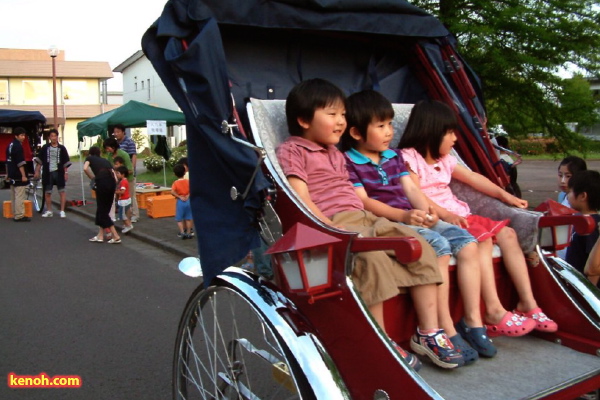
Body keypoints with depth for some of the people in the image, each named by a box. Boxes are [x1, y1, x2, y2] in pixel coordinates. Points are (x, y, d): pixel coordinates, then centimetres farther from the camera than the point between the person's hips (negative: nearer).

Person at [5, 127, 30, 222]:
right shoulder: (18, 146, -15)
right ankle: (19, 216, -6)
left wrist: (7, 174, 24)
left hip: (12, 175, 10)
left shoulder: (10, 145, 14)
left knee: (14, 196, 14)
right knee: (20, 196, -7)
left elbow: (8, 161, 19)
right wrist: (24, 175, -19)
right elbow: (20, 163, -20)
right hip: (18, 176, -10)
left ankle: (15, 214, 19)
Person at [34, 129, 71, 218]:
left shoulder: (62, 148, 1)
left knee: (62, 191, -1)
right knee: (47, 192, 10)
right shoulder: (45, 148, 4)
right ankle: (49, 211, 22)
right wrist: (37, 171, 3)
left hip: (59, 172, -2)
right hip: (48, 173, 2)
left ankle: (62, 211, 6)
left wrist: (66, 172, -1)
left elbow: (66, 162, 3)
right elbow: (39, 161, 7)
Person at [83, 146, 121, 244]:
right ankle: (100, 236, 22)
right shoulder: (106, 160, 30)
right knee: (104, 209, 17)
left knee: (102, 210, 5)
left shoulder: (90, 158, 21)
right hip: (112, 182, 5)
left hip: (102, 181, -5)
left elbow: (85, 168, -2)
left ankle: (116, 236, 0)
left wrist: (93, 178, 12)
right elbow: (115, 178, 18)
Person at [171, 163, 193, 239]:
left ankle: (182, 232, -6)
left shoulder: (175, 183, -7)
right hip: (188, 201, 3)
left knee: (179, 219, 5)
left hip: (180, 201, -3)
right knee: (188, 218, 11)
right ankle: (188, 233, 12)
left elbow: (172, 192, -21)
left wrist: (179, 197, -13)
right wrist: (188, 195, -4)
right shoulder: (187, 181, 0)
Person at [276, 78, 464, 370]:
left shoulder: (336, 153, 28)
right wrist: (332, 228, -21)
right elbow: (300, 199, -11)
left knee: (420, 246, -8)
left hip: (362, 218, 9)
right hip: (332, 225, -8)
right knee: (372, 257, -35)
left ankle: (428, 332, -5)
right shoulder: (292, 150, 1)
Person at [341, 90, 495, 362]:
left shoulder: (394, 156, 22)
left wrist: (427, 210, -8)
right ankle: (446, 329, -22)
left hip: (414, 218, 8)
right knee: (438, 246, -29)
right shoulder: (348, 162, -2)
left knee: (467, 242, -10)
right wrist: (403, 215, -23)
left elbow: (411, 188, 13)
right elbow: (364, 201, -12)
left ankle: (473, 319, -4)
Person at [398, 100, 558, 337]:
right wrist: (445, 215, -29)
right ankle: (494, 311, -26)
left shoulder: (445, 160, 19)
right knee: (482, 239, -28)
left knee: (507, 234, -3)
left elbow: (473, 178, 26)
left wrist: (504, 195, 21)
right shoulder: (409, 158, -7)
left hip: (460, 216, 9)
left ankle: (527, 303, -3)